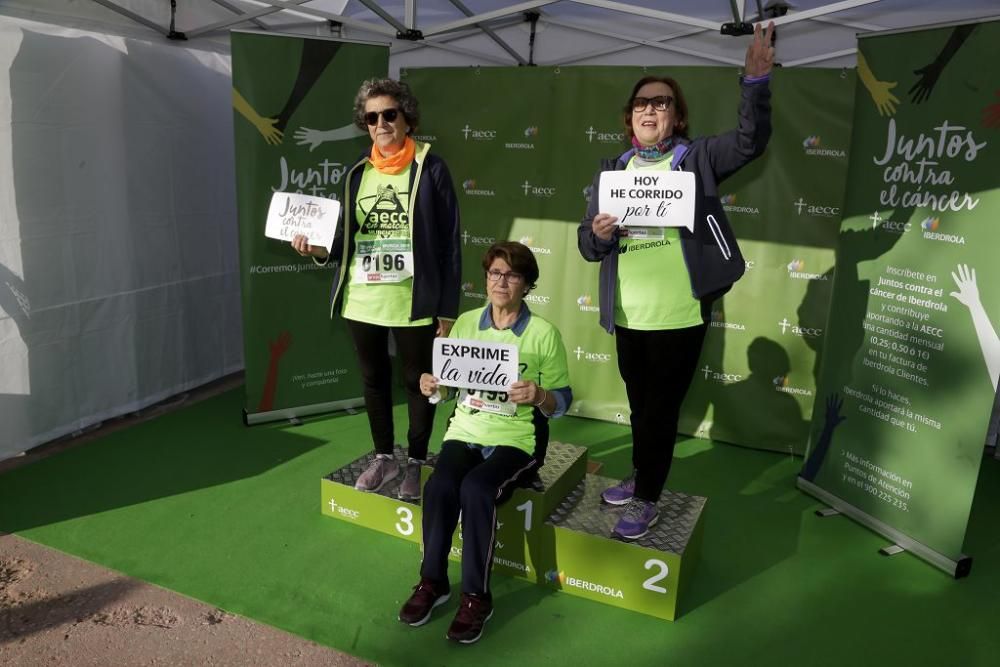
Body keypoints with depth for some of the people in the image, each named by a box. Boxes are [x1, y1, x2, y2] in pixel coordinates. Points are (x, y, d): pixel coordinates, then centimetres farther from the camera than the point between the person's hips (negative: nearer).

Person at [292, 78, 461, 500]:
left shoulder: (430, 168, -5)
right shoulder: (358, 174, 8)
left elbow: (449, 243, -6)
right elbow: (348, 239, 14)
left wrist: (448, 309, -8)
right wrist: (320, 250, -8)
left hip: (413, 303, -5)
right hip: (362, 302, 5)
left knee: (417, 382, 9)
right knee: (373, 379, 16)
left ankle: (416, 463, 26)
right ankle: (384, 457, 34)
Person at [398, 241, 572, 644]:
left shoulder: (544, 334, -4)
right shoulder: (465, 323, 7)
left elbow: (562, 403, -3)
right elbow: (448, 386, 12)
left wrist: (538, 396, -25)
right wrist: (431, 384, -11)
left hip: (515, 439, -3)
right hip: (465, 431, 3)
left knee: (476, 489, -30)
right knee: (438, 486, -26)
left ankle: (476, 596, -11)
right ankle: (432, 581, -4)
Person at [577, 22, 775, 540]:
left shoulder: (696, 159, 0)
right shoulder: (611, 171, 7)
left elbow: (751, 142, -14)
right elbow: (588, 247, 6)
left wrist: (756, 81, -27)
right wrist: (598, 234, -17)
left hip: (679, 317, -3)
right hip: (628, 318, 4)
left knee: (661, 409, 7)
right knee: (640, 405, 20)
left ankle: (647, 501, 22)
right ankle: (640, 477, 40)